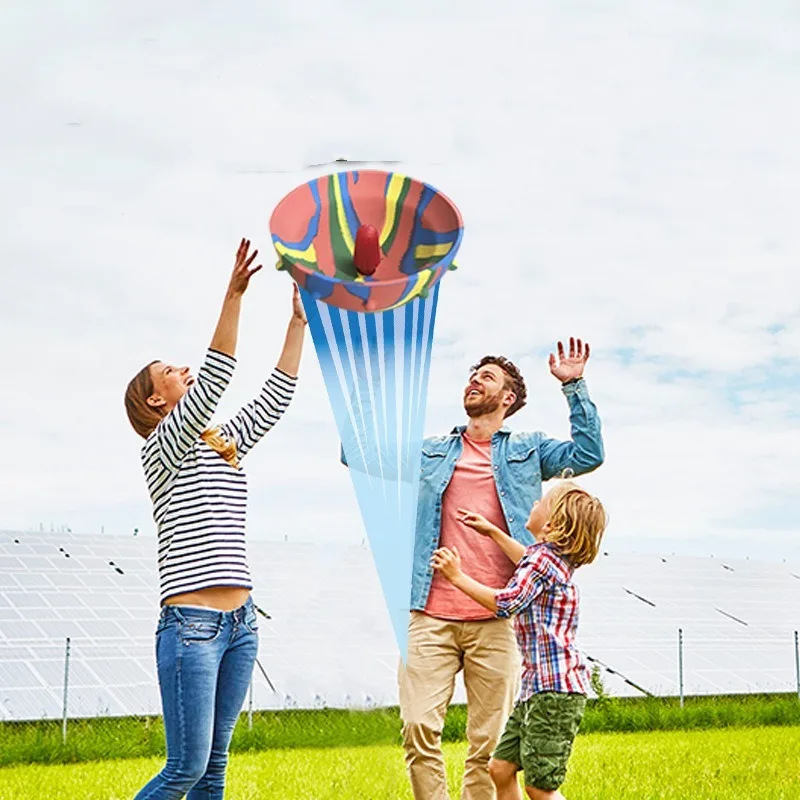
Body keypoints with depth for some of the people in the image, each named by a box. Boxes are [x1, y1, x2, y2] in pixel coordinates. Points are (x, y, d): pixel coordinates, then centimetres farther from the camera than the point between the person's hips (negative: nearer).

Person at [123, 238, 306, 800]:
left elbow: (277, 395, 19)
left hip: (240, 623, 7)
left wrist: (299, 320, 16)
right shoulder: (162, 448, -2)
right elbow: (213, 381, -16)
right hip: (190, 624, -7)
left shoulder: (225, 446, 19)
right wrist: (233, 295, -20)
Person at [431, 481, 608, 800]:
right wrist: (492, 532, 40)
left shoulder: (543, 557, -14)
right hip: (537, 688, 10)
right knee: (501, 768, 13)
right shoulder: (556, 558, 15)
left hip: (555, 689, -10)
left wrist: (458, 577, -17)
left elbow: (508, 602, -24)